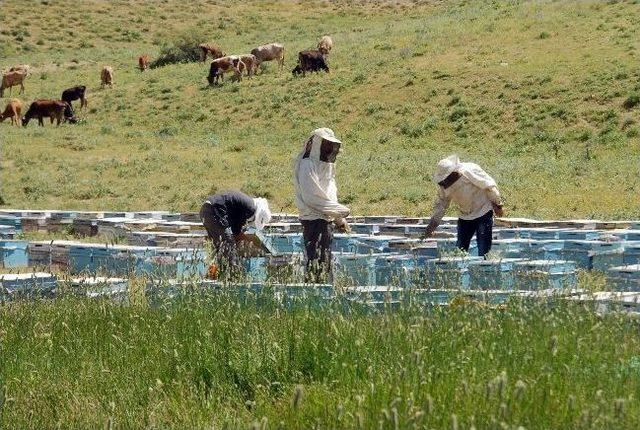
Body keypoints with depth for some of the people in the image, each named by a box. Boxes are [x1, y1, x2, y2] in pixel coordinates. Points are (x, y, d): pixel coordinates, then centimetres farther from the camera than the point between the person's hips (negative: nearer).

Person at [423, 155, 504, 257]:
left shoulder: (470, 172, -23)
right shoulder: (444, 185, -4)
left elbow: (490, 185, -15)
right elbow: (441, 203, 6)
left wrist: (497, 205, -6)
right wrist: (433, 224, 0)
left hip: (483, 213, -6)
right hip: (465, 217, 6)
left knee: (483, 251, -9)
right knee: (460, 249, 2)